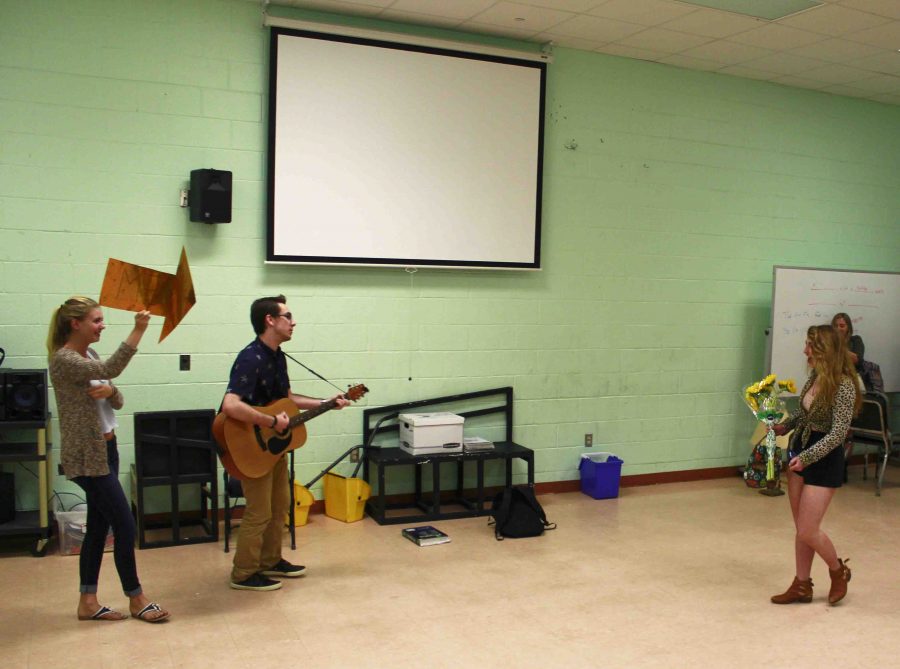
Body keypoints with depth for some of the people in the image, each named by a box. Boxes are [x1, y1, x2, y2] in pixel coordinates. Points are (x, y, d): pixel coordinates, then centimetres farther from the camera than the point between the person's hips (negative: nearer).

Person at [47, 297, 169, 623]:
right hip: (87, 456, -9)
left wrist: (109, 391, -13)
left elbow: (118, 401, 10)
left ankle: (88, 602, 20)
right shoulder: (63, 360, -16)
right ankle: (136, 599, 11)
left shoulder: (90, 355, 12)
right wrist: (138, 331, -34)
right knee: (125, 525, -3)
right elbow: (110, 369, -33)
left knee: (98, 525, 11)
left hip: (105, 449, 9)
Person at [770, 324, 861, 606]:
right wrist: (785, 426, 5)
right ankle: (802, 585, 24)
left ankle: (839, 571, 26)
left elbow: (838, 434, -22)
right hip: (800, 451, 8)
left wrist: (806, 457, -28)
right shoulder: (815, 376, 2)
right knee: (801, 528, 13)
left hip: (824, 459, -7)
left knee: (808, 531, -2)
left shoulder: (843, 386, -21)